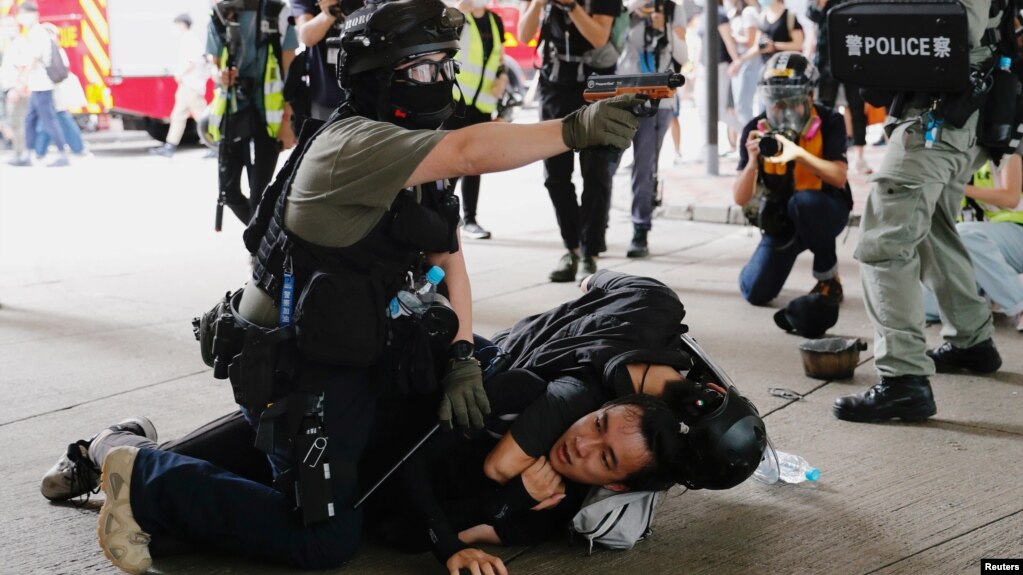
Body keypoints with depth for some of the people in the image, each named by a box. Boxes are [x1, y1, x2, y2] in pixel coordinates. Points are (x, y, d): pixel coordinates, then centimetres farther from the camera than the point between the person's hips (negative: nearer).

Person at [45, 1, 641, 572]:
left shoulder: (422, 157, 8)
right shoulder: (353, 144, -21)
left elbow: (449, 260, 5)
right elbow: (473, 152, -37)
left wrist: (462, 358, -8)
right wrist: (577, 129, -42)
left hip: (352, 358, 9)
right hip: (298, 371, -9)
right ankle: (146, 483, 3)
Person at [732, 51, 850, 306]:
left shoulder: (829, 122, -18)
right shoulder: (756, 130, -13)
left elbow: (839, 178, -30)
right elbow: (741, 200, -16)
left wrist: (799, 154, -45)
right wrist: (752, 161, -35)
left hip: (825, 211, -2)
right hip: (781, 220, 3)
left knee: (804, 200, -38)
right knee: (756, 293, -12)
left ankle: (828, 277, -13)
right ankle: (786, 254, 25)